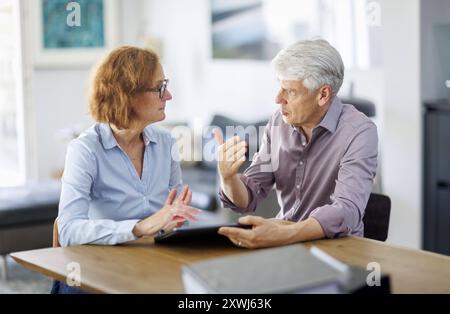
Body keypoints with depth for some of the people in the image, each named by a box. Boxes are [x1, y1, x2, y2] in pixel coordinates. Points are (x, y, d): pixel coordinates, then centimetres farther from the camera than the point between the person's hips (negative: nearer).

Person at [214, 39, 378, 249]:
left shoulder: (359, 132, -17)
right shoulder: (279, 121, -1)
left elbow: (347, 211, -30)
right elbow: (247, 199, -1)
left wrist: (284, 235, -45)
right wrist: (228, 177, -23)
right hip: (283, 238, 5)